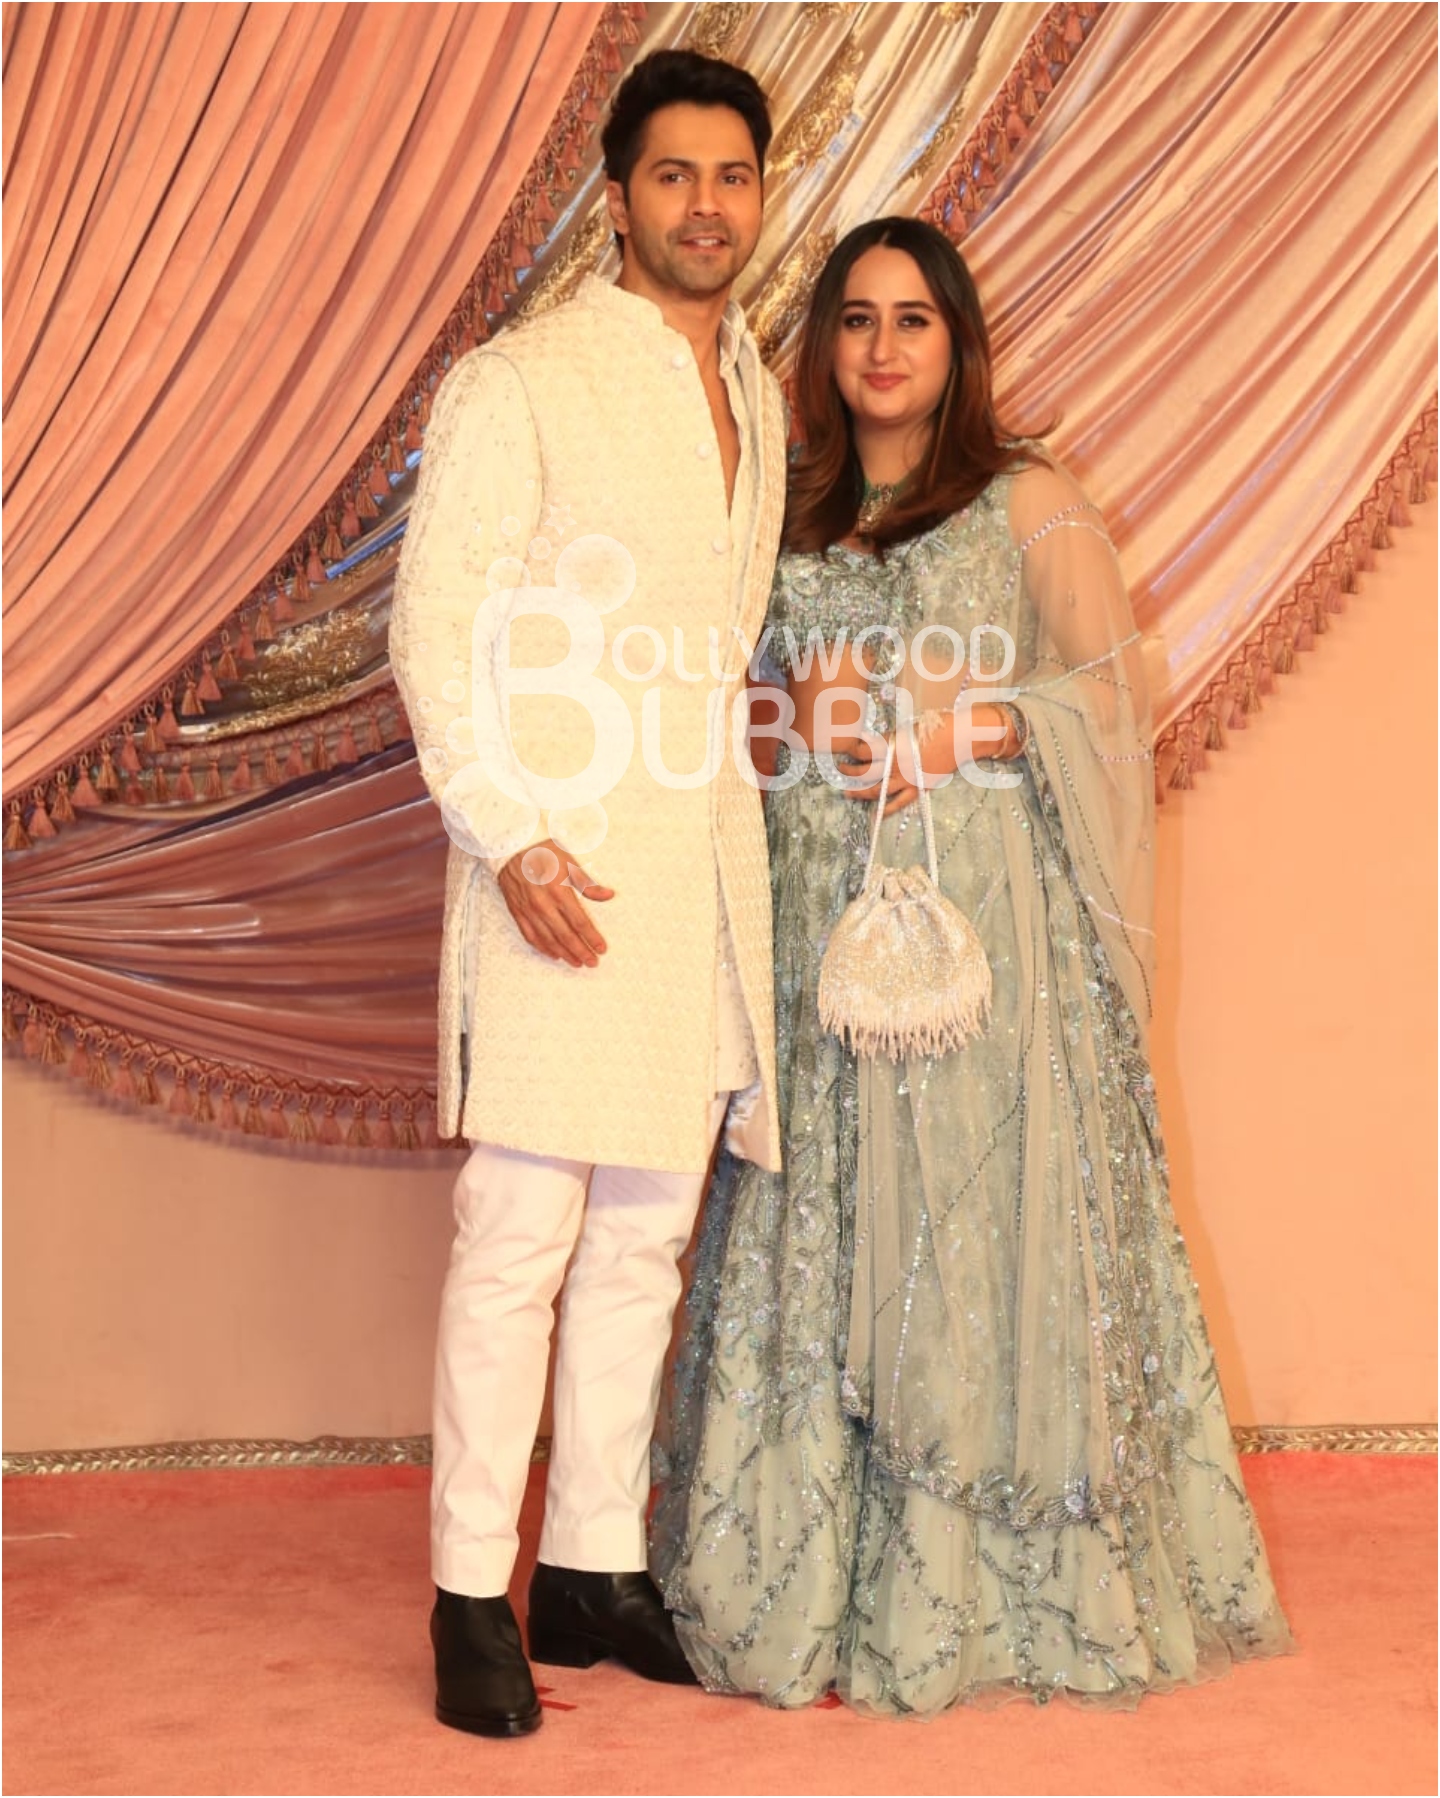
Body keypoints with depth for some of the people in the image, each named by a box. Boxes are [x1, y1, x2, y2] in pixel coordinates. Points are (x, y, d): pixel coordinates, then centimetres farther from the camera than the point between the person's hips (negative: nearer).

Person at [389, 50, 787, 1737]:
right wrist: (511, 840, -17)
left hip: (708, 864, 7)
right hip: (563, 865, -6)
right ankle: (471, 1598, 6)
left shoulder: (754, 392, 16)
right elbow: (436, 633, -9)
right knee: (520, 1242, -5)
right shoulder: (517, 385, -5)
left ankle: (595, 1568, 21)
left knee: (645, 1240, 10)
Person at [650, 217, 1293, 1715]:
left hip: (983, 912, -4)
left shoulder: (1030, 505, 3)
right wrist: (801, 722, -2)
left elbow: (1105, 694, -3)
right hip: (821, 915, 4)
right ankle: (818, 1574, 12)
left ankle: (993, 1585, 8)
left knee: (979, 1225, -4)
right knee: (822, 1237, 3)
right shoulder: (792, 519, 15)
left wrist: (950, 727, -14)